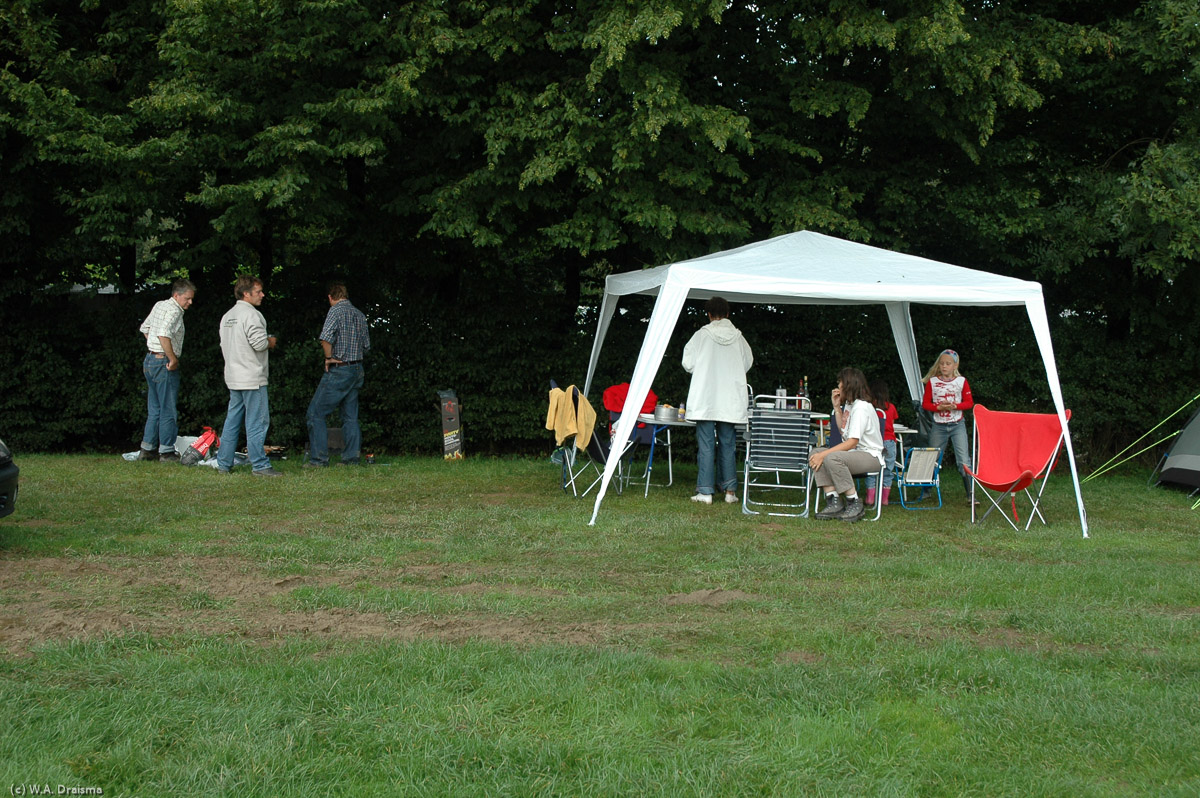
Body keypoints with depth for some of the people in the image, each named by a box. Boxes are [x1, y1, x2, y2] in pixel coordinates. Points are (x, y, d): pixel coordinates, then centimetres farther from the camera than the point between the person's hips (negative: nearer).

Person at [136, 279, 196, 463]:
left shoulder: (159, 306, 15)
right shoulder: (174, 311, -14)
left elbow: (144, 329, 25)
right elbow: (163, 334, -29)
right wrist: (173, 358, -23)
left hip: (150, 360, 9)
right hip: (164, 363, -9)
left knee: (154, 409, 14)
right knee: (168, 410, -3)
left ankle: (147, 449, 16)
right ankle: (166, 451, 1)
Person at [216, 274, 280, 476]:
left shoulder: (227, 316, 15)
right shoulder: (251, 314, -13)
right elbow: (259, 343, -22)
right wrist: (270, 342, 0)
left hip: (233, 377, 9)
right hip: (252, 378, -9)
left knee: (232, 421, 13)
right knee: (257, 422, -5)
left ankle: (224, 463, 15)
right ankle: (260, 465, -3)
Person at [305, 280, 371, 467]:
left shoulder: (336, 310, -11)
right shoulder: (360, 315, 12)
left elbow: (326, 338, -25)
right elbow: (366, 345, 17)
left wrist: (329, 357, -12)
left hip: (338, 371, -7)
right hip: (357, 370, 8)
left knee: (316, 413, -1)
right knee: (351, 416, 11)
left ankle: (319, 458, -3)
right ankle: (352, 457, 10)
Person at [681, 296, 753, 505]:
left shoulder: (702, 335, -7)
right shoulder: (738, 337, 1)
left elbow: (688, 363, -4)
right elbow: (748, 363, 12)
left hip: (705, 399, -2)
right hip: (731, 401, 2)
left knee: (706, 445, 1)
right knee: (728, 444, 11)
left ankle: (705, 491, 0)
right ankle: (730, 489, 11)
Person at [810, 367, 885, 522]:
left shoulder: (861, 407, -15)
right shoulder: (848, 405, 16)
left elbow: (852, 442, -22)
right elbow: (843, 431, 21)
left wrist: (824, 454, -24)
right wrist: (837, 407, 16)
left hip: (870, 456, -10)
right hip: (852, 452, 10)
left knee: (832, 458, -34)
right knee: (815, 454, -9)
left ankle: (854, 503, -20)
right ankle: (833, 502, -17)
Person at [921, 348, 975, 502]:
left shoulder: (961, 381, 0)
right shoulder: (932, 381, 1)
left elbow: (969, 402, 2)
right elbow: (925, 403, 3)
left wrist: (955, 406, -16)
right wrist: (939, 407, -15)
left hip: (957, 425, -1)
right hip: (939, 426, 1)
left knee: (964, 460, -8)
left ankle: (971, 494, -5)